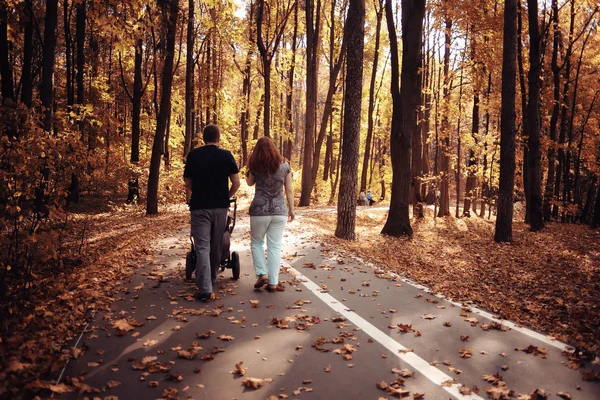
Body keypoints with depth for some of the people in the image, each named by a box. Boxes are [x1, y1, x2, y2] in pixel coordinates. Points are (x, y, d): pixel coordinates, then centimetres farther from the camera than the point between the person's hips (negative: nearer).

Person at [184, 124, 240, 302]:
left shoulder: (193, 155, 0)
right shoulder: (226, 155, -1)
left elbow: (188, 184, 8)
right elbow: (236, 183, -1)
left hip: (199, 206, -1)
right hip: (220, 207, 1)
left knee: (202, 247, -2)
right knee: (216, 246, 16)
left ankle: (205, 289, -10)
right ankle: (211, 279, 33)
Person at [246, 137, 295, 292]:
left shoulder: (255, 166, -1)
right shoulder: (284, 165, 2)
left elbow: (250, 183, 18)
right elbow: (289, 190, 4)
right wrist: (291, 209, 11)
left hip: (259, 210, -1)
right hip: (279, 210, 2)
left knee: (256, 242, 19)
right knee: (275, 247, 7)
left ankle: (262, 274, 9)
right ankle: (273, 283, 9)